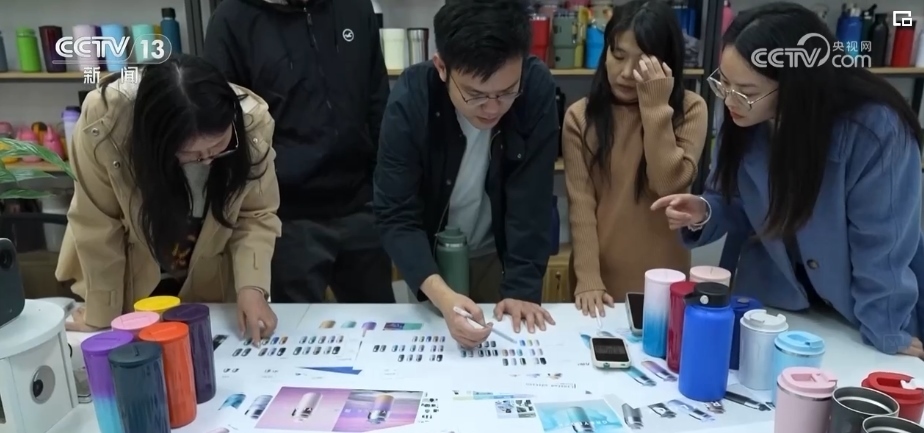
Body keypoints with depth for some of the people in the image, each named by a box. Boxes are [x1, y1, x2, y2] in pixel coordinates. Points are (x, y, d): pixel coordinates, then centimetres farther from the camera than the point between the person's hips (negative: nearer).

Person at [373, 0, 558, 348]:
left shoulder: (536, 87, -25)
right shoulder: (409, 100, -28)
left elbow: (531, 201, -20)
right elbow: (396, 217, -27)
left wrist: (522, 287, -26)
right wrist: (441, 295, -41)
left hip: (501, 253, 1)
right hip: (430, 256, 0)